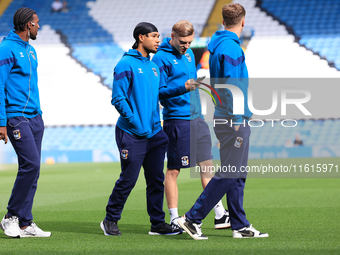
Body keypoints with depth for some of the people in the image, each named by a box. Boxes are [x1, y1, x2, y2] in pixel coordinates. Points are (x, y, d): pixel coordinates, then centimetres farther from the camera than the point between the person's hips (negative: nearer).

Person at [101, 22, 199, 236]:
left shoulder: (153, 66, 15)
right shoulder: (126, 64, -9)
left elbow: (161, 91, 15)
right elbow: (118, 99, -13)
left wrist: (183, 88, -1)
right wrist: (137, 125, -17)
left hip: (154, 133, 7)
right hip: (132, 135, -7)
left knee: (156, 180, 8)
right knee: (128, 180, -2)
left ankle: (158, 223, 15)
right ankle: (110, 220, 13)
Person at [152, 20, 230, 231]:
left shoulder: (189, 54, 15)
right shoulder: (161, 58, -10)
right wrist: (181, 89, -23)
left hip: (196, 117, 8)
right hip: (177, 120, -8)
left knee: (207, 166, 9)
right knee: (173, 170, -2)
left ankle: (220, 215, 13)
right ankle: (174, 219, 5)